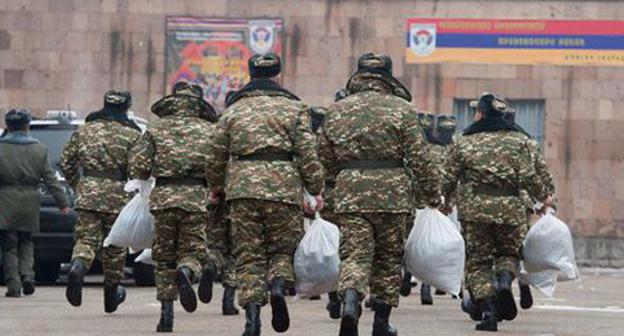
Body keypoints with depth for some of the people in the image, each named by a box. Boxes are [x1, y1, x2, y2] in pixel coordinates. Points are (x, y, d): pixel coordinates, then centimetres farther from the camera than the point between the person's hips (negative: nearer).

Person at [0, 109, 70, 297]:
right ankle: (27, 275, -1)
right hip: (29, 203, 3)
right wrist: (63, 202, 7)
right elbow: (50, 179, 3)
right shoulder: (39, 149, 4)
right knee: (25, 242, 17)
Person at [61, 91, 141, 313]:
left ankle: (78, 267, -32)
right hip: (118, 194, -2)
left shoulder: (85, 130, 9)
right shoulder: (132, 134, -2)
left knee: (86, 238, 0)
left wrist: (77, 185, 23)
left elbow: (66, 162, 11)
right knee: (115, 245, 12)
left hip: (88, 193, 2)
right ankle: (111, 291, 23)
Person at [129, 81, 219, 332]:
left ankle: (166, 314, 7)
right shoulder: (208, 130, 11)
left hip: (164, 198, 1)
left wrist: (145, 177, 21)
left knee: (164, 257, 11)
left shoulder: (157, 128, 10)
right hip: (198, 198, -1)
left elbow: (138, 164, 0)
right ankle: (187, 271, -31)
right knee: (192, 250, 6)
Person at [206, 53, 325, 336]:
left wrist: (216, 186, 31)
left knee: (248, 254, 5)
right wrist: (316, 190, 7)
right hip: (284, 185, -1)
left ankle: (252, 308, -8)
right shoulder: (293, 108, 7)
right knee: (284, 247, 11)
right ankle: (279, 284, -18)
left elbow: (216, 155, 16)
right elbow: (307, 153, 1)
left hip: (242, 186, 1)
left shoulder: (233, 110, 13)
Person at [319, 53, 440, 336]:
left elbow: (326, 157, 17)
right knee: (389, 257, 13)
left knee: (355, 254, -2)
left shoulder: (337, 110, 9)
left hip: (349, 193, 1)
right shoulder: (400, 109, 0)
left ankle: (350, 299, -32)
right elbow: (419, 158, -4)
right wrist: (433, 194, 6)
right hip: (391, 192, -1)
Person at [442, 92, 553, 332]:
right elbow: (527, 177, -5)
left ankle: (487, 310, -7)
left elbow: (447, 181, 4)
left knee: (478, 261, 8)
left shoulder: (464, 143, 4)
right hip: (510, 208, 1)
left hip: (474, 209, -1)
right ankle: (505, 279, -13)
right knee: (509, 252, 20)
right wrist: (544, 197, 12)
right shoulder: (518, 140, 4)